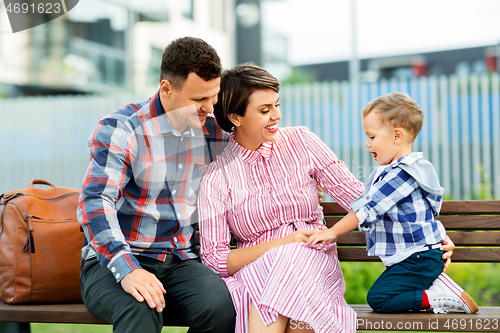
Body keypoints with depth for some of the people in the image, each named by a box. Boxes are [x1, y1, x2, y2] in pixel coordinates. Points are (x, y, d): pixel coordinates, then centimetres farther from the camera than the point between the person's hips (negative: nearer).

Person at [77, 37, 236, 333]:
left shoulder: (215, 133, 9)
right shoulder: (121, 129, -8)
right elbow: (95, 204, -18)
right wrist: (127, 270, -31)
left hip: (181, 262, 4)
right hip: (112, 262, -4)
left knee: (221, 307, -29)